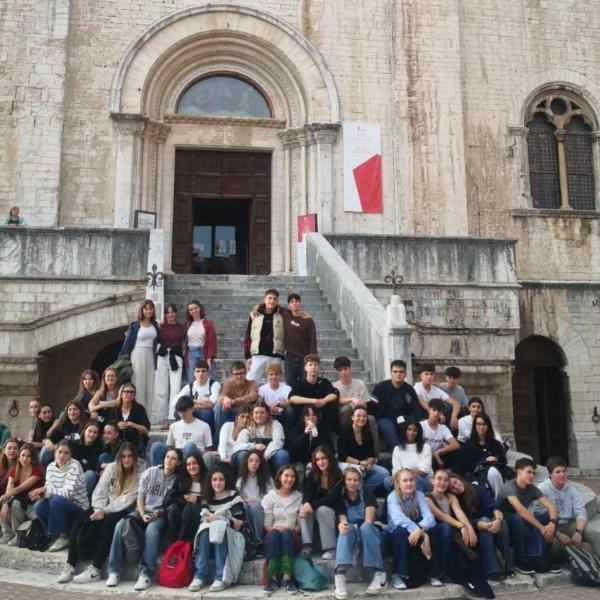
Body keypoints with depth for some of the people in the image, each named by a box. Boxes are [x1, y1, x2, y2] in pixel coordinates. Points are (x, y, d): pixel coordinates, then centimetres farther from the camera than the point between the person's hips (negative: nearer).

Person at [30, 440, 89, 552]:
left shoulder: (74, 466, -16)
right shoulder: (51, 466, 4)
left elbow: (68, 492, -24)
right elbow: (49, 488, -2)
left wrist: (46, 490, -29)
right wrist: (40, 493, -24)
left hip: (78, 508, -6)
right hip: (60, 507, 6)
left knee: (56, 500, -32)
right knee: (38, 506, -20)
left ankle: (63, 537, -14)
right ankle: (54, 535, 2)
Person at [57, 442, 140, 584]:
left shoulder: (139, 475, -7)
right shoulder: (111, 468, 7)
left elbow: (126, 501, -13)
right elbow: (100, 491, 4)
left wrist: (104, 511, -19)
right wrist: (99, 509, -14)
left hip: (123, 512, -5)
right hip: (104, 509, 5)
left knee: (107, 523, -34)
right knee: (80, 521, -20)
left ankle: (95, 569, -30)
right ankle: (70, 566, -18)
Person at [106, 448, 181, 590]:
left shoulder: (178, 480, -1)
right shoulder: (150, 472, 2)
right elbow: (140, 498, 3)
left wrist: (161, 512, -16)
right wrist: (142, 514, -13)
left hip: (161, 515, -2)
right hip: (143, 510, 3)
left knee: (151, 530, -37)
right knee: (120, 525, -26)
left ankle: (145, 574, -36)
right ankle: (114, 571, -20)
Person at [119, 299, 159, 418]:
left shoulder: (155, 325, 9)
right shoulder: (135, 325, -4)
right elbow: (128, 342, -2)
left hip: (150, 356, 5)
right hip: (138, 355, -5)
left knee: (149, 384, 5)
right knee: (138, 384, -3)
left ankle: (148, 412, 11)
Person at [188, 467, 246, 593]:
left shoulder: (234, 496, -3)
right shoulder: (207, 498, 10)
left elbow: (239, 525, -9)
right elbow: (203, 519, 1)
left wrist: (218, 518, -17)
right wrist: (208, 519, -20)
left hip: (231, 537, -3)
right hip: (209, 537, 3)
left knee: (220, 531, -34)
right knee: (205, 532, -28)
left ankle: (221, 578, -37)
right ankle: (200, 576, -32)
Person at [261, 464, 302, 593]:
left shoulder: (299, 497, 10)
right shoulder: (269, 497, 6)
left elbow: (302, 522, 4)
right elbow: (267, 525, 1)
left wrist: (294, 529, -16)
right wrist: (275, 528, -19)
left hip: (291, 536, 0)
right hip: (273, 535, 0)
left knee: (286, 534, -34)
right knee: (274, 534, -35)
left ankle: (287, 578, -40)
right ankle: (272, 578, -36)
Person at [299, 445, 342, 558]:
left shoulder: (338, 476, -18)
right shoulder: (312, 475, -3)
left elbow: (332, 499, -25)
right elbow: (307, 493, -13)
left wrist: (312, 505, -36)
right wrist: (307, 503, -37)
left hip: (333, 510, -4)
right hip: (315, 508, 4)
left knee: (322, 510, -35)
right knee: (304, 508, -26)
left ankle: (330, 548, -29)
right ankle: (306, 545, -29)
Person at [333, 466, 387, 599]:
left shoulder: (367, 495, -2)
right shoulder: (341, 499, 3)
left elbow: (369, 521, -14)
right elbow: (342, 522, -13)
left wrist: (358, 528, -29)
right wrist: (341, 525, -36)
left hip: (370, 535, -1)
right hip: (351, 538, 1)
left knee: (365, 527, -35)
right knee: (347, 528, -33)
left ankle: (379, 574, -33)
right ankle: (339, 574, -53)